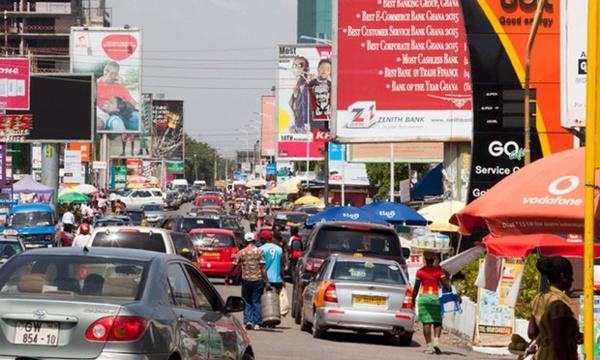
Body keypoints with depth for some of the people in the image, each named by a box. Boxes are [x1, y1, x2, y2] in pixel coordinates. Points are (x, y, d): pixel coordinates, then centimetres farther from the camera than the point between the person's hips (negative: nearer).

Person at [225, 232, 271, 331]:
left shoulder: (241, 252, 1)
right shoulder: (259, 252, -2)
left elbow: (233, 266, 2)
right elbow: (263, 268, -8)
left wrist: (227, 277, 15)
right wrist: (267, 282, -8)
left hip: (246, 279, 1)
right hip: (258, 279, 0)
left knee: (247, 301, 13)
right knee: (256, 302, 6)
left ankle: (248, 320, -3)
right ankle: (256, 323, 4)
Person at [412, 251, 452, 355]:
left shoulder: (420, 271, 1)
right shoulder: (439, 271, 0)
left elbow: (416, 288, 4)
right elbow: (446, 285, -6)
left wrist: (413, 300, 12)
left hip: (424, 297, 0)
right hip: (436, 297, 0)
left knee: (426, 322, -1)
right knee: (437, 322, 9)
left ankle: (429, 346, -7)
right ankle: (436, 341, -13)